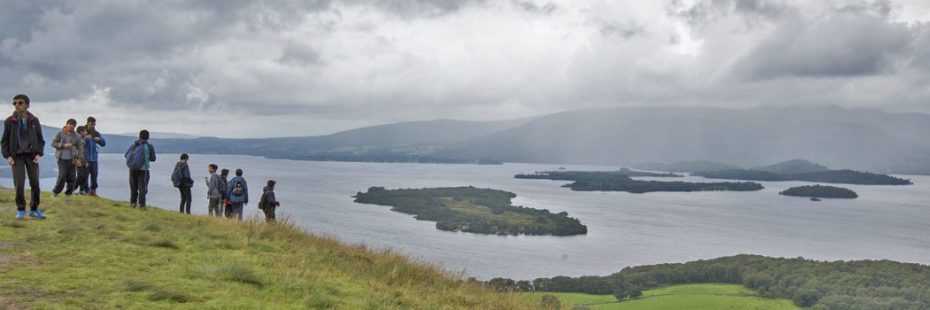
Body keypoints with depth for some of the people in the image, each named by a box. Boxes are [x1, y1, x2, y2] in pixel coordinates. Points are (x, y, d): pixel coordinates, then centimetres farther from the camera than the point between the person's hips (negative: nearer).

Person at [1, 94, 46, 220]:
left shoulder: (34, 121, -1)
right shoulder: (9, 121, -2)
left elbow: (40, 140, 6)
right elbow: (4, 141, 5)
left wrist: (39, 154, -8)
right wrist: (7, 156, -6)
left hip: (31, 156, 1)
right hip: (17, 156, -1)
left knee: (35, 184, -1)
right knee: (19, 184, -9)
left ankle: (34, 210, 15)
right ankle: (21, 210, 8)